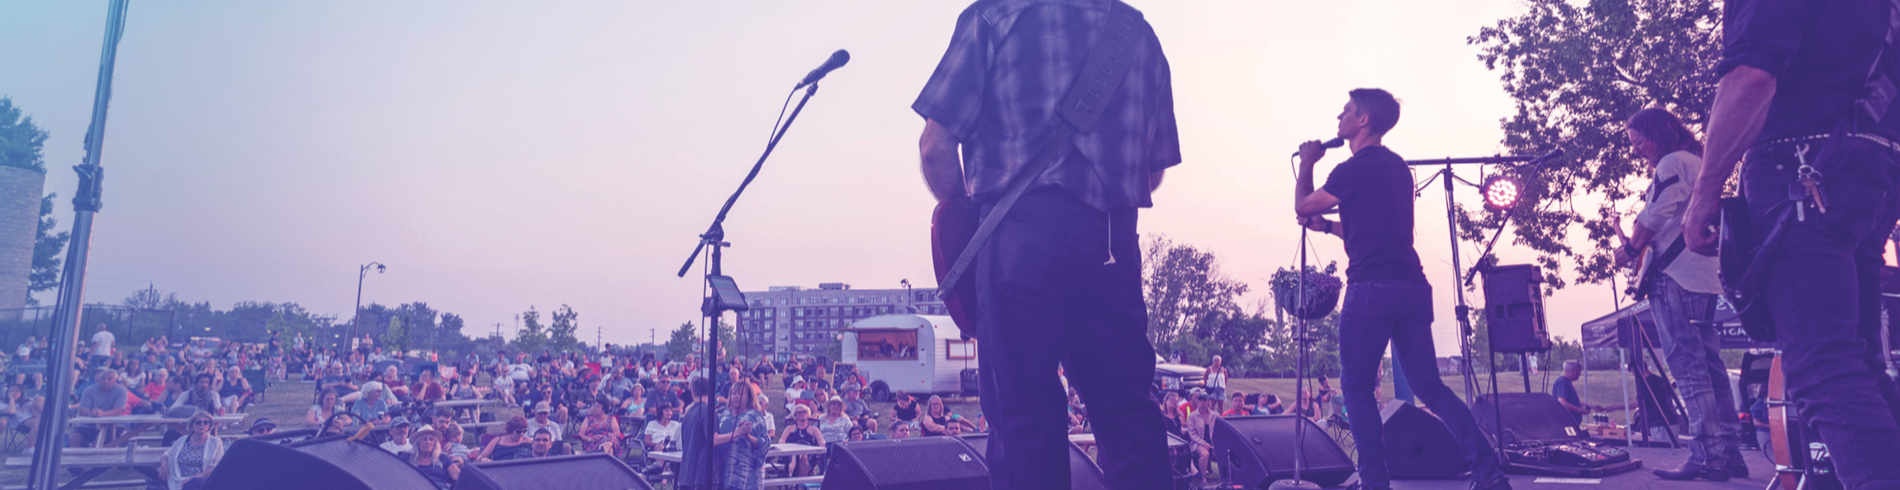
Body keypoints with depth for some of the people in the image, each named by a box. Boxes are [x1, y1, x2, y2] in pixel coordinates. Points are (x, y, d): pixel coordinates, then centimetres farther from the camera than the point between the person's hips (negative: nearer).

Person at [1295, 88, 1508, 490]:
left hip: (1373, 287, -8)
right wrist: (1327, 226, 23)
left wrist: (1307, 162, 18)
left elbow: (1303, 205, 4)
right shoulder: (1396, 166, 20)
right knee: (1429, 386, 10)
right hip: (1413, 287, 8)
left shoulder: (1355, 169, -7)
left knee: (1357, 385, 0)